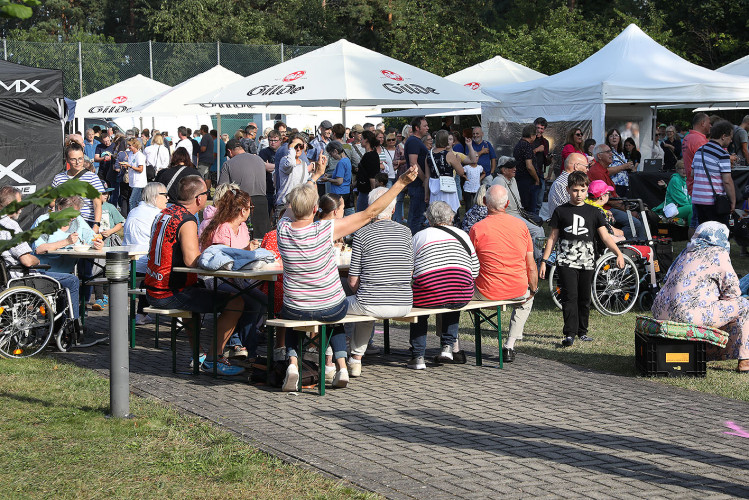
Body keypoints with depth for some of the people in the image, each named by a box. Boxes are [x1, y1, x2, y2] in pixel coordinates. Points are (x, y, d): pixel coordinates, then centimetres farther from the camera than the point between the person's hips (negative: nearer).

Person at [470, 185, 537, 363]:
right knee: (527, 298, 38)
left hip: (487, 293, -3)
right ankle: (510, 345, 30)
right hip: (518, 291, 3)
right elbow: (531, 266, 5)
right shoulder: (521, 226, 1)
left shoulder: (478, 228, -10)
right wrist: (533, 290, 20)